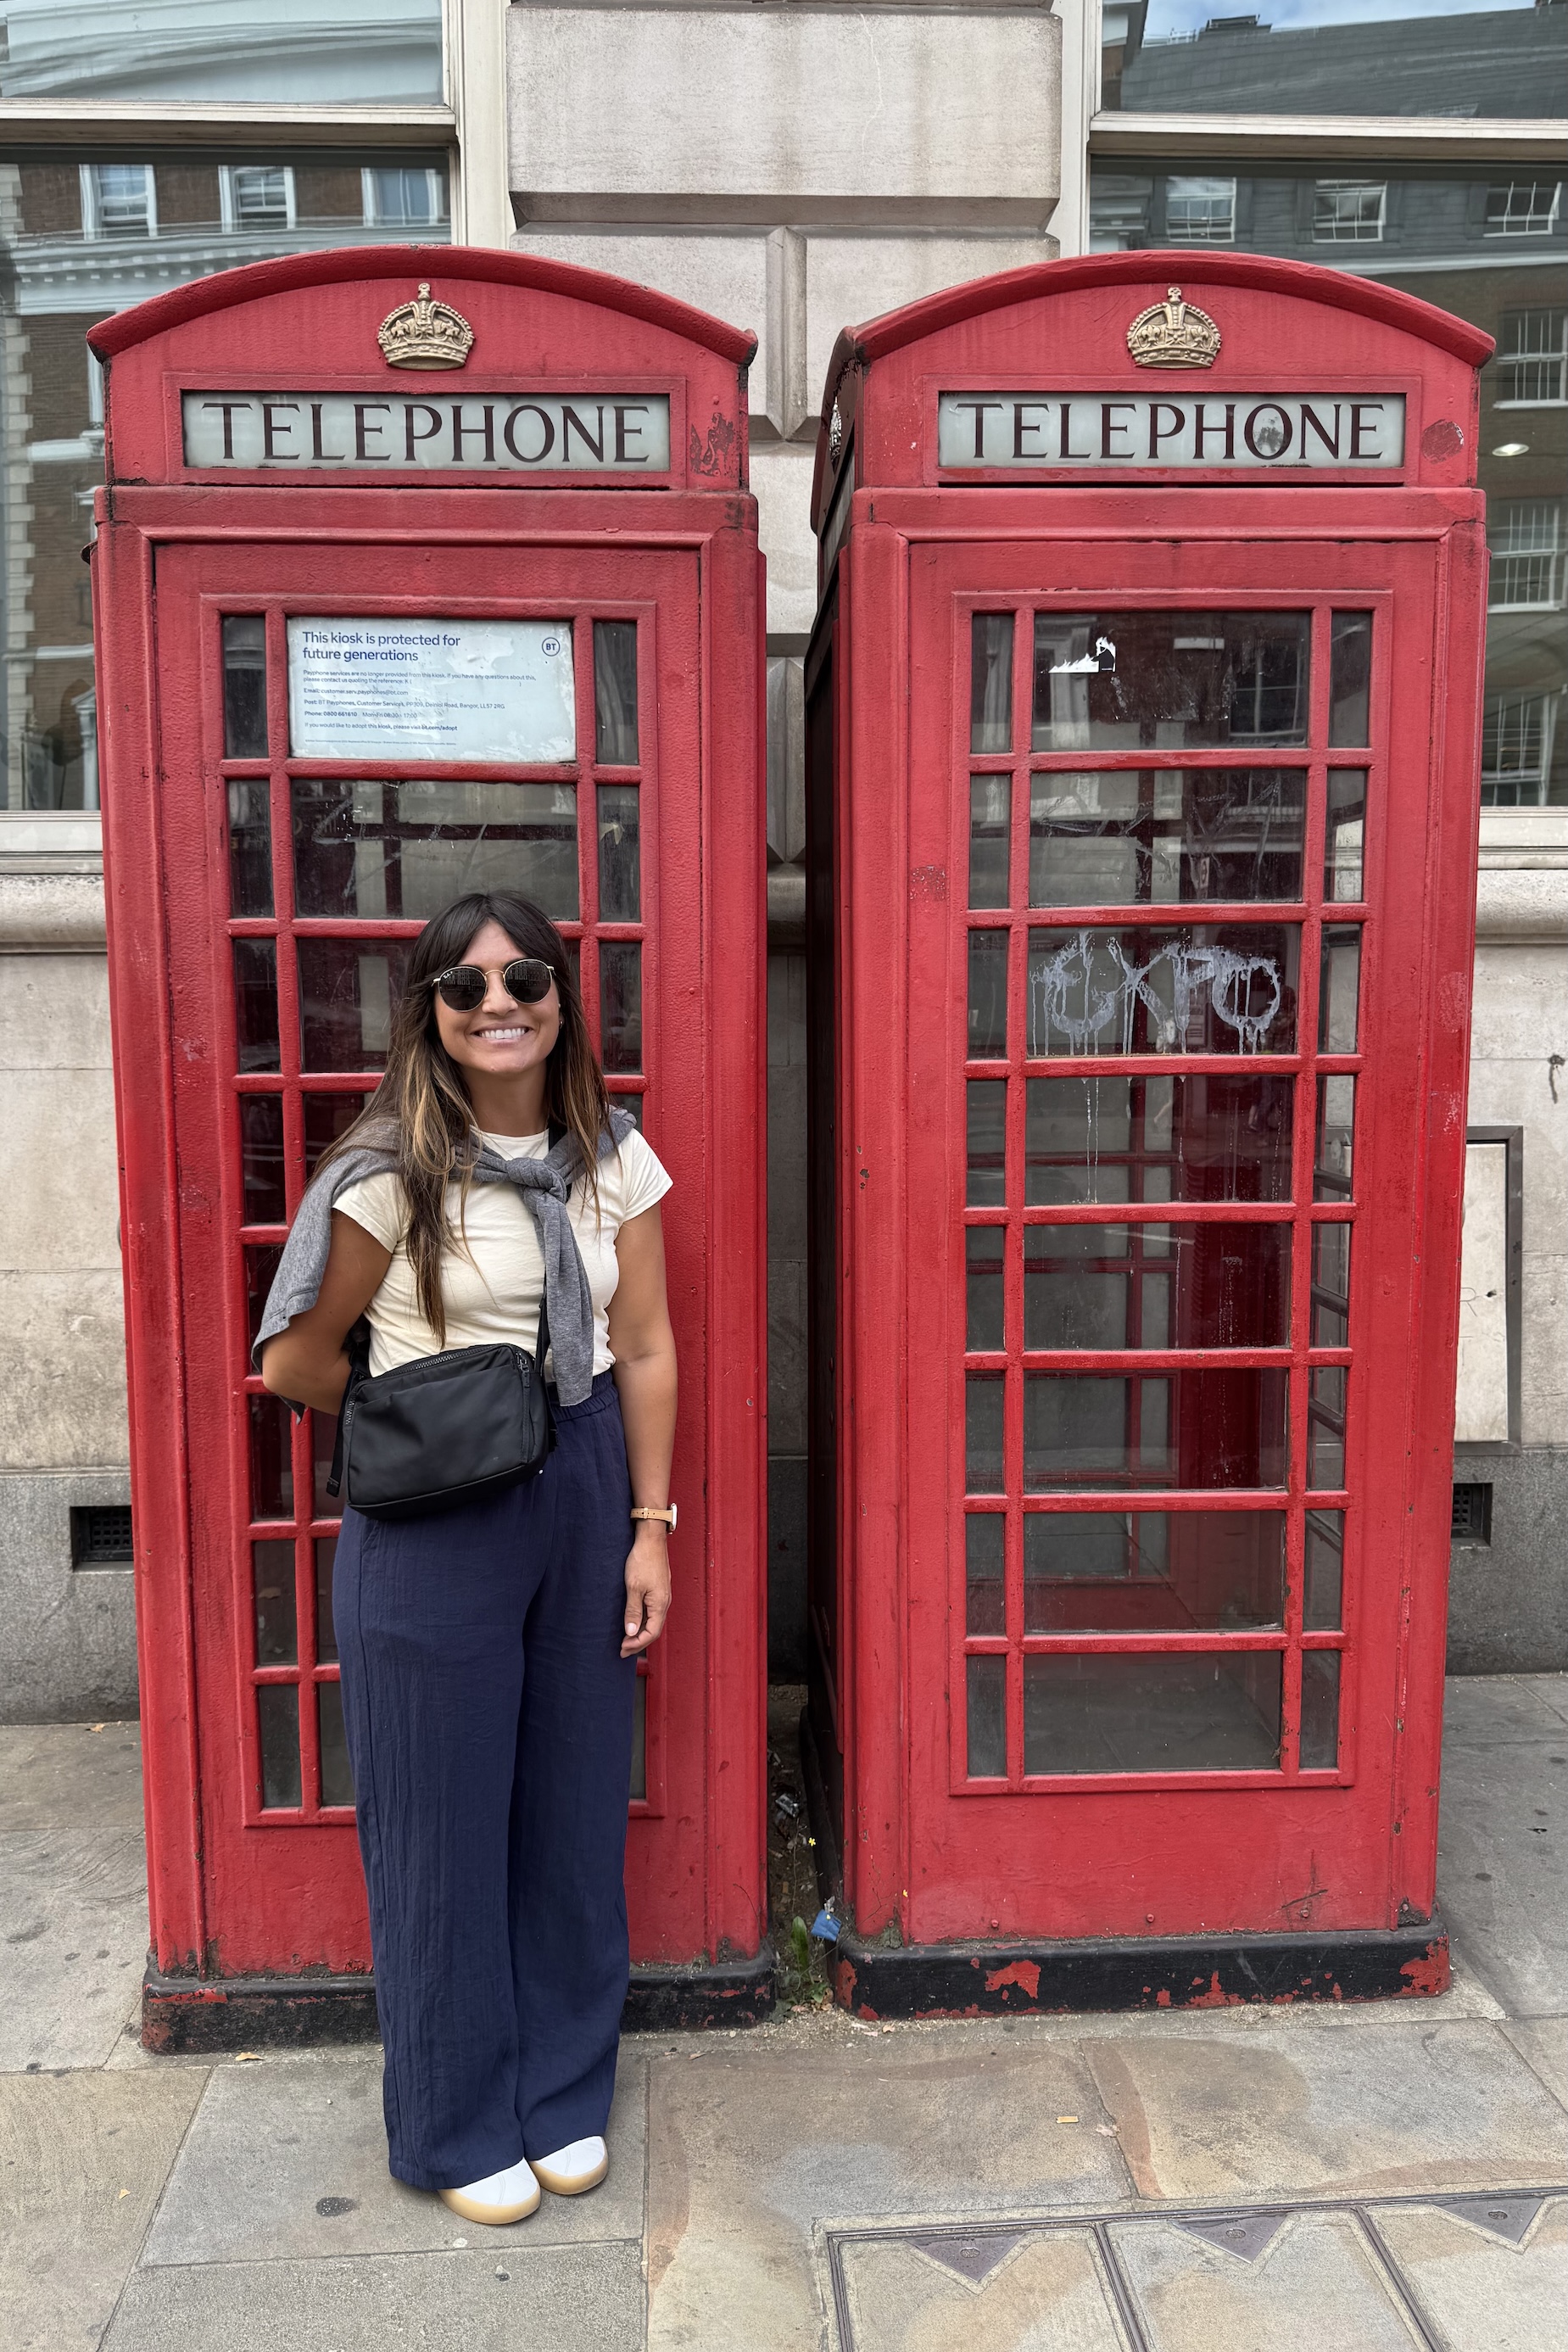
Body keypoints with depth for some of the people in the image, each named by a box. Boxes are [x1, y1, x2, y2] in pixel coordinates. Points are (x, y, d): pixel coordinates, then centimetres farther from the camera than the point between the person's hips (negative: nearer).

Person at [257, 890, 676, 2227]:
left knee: (577, 1804, 14)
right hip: (433, 1518, -3)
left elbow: (645, 1350, 3)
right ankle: (461, 2127, 31)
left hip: (585, 1496, 4)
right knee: (446, 1822, 9)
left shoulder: (615, 1159, 1)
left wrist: (649, 1525, 1)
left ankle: (566, 2096, 36)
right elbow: (297, 1364, -5)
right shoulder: (392, 1173, -11)